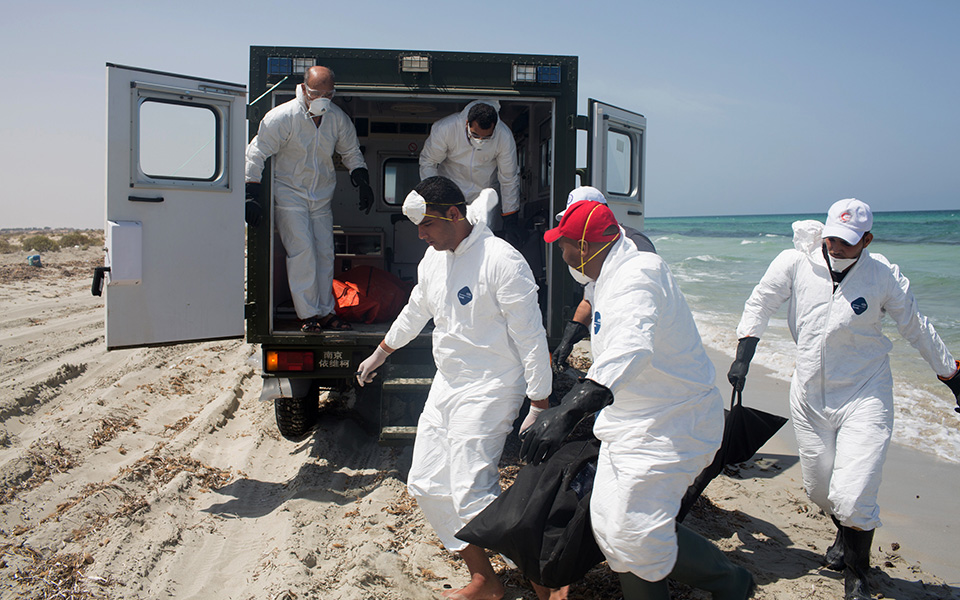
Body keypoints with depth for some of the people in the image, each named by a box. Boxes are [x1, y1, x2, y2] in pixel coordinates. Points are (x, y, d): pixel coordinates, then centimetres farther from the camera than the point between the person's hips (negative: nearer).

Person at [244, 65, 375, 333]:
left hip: (322, 197, 5)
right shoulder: (283, 117, -16)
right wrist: (252, 195, -18)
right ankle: (308, 315, -5)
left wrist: (362, 182, 0)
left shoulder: (338, 118, -3)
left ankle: (325, 312, 12)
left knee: (325, 253, 3)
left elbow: (351, 153, 13)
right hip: (289, 194, -4)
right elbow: (256, 153, -12)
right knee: (302, 250, -14)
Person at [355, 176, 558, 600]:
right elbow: (414, 312, 25)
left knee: (471, 493, -17)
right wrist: (378, 355, 35)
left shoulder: (501, 261, -18)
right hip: (446, 386, 9)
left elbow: (530, 338, -17)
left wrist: (539, 407, -16)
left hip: (490, 390, -9)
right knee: (426, 485, 9)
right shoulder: (432, 259, 8)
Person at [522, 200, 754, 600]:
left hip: (670, 427, -10)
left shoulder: (638, 275, -25)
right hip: (631, 424, 10)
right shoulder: (613, 276, 10)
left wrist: (571, 408, -57)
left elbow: (631, 348, -46)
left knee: (637, 535, -13)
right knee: (610, 528, 8)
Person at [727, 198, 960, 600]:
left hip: (864, 396, -2)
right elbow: (760, 303, 3)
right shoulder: (796, 262, -8)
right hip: (809, 397, 2)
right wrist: (743, 356, -4)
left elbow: (916, 329, 6)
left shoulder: (884, 276, -7)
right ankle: (845, 535, 48)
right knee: (818, 489, 13)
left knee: (852, 498, -12)